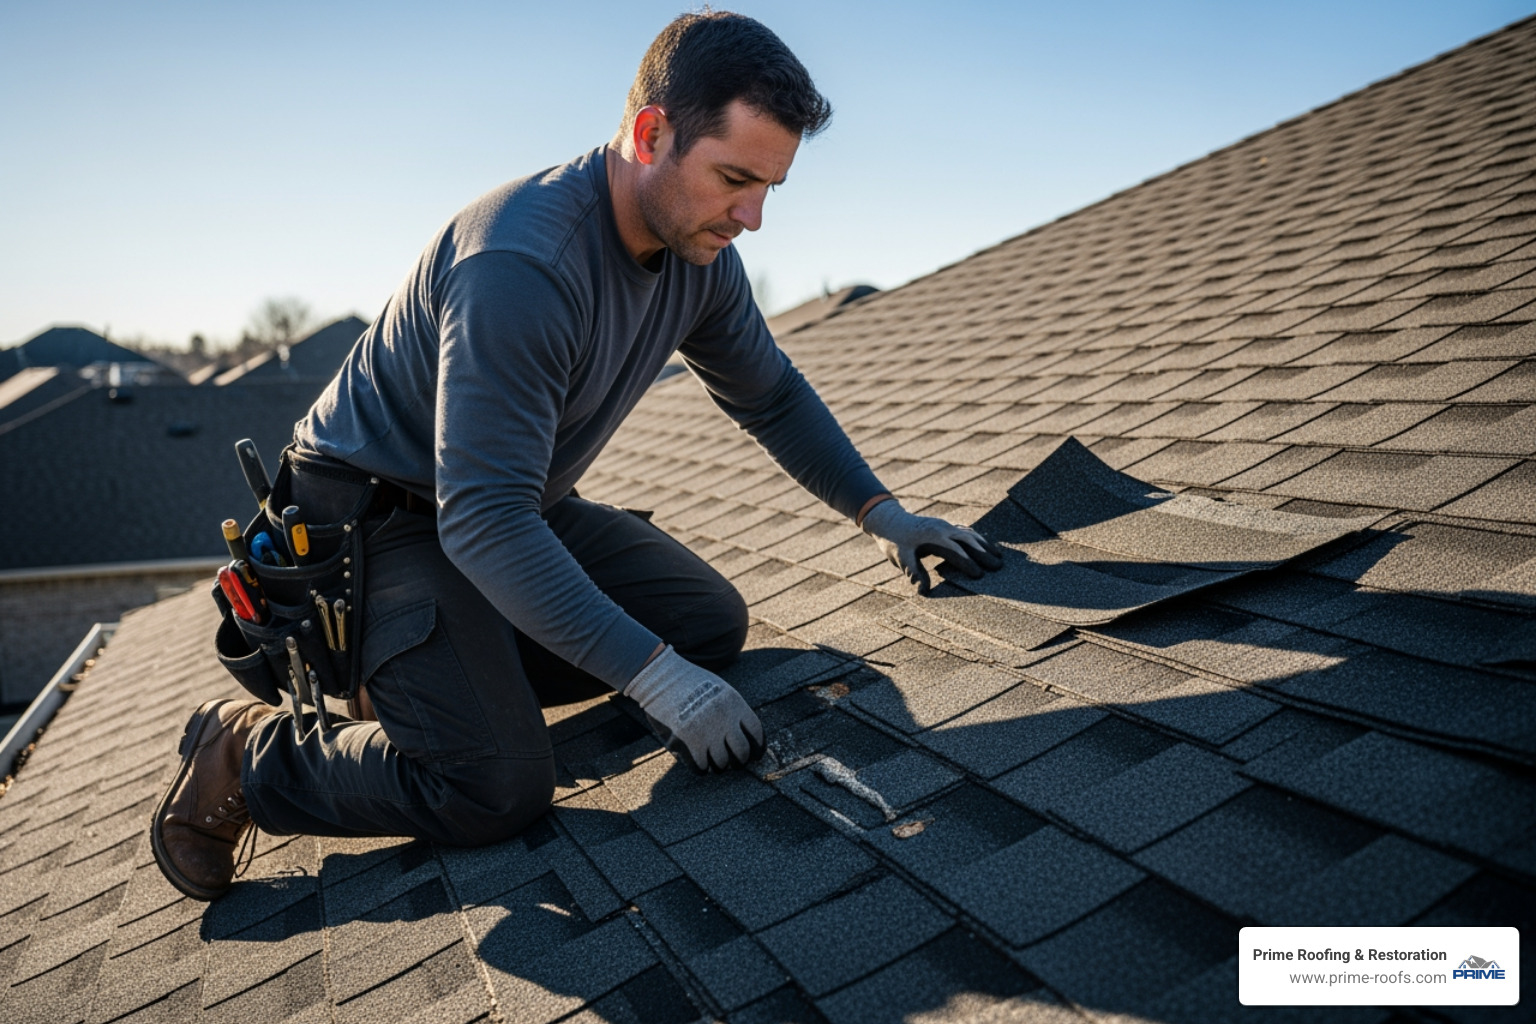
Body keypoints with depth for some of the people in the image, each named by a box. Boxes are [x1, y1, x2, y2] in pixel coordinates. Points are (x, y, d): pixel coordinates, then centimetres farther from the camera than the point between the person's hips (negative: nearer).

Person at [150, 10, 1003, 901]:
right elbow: (482, 522, -36)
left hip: (521, 503, 8)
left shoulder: (702, 255, -6)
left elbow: (772, 396, 10)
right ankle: (244, 751, 3)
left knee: (712, 624, 0)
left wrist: (880, 511, 0)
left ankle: (465, 670, 10)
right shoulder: (523, 263, -33)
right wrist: (654, 677, -38)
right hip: (378, 514, -8)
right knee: (500, 786, -21)